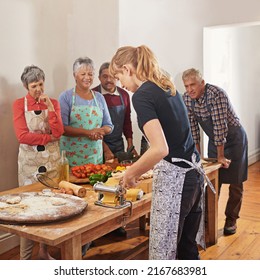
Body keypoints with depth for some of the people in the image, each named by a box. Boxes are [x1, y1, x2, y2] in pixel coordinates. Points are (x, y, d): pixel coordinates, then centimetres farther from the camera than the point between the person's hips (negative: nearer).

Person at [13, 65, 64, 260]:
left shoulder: (53, 103, 5)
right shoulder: (19, 104, -2)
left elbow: (59, 132, -6)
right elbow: (22, 136, -12)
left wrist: (50, 107, -14)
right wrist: (49, 137, -9)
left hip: (52, 159, 3)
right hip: (29, 160, -2)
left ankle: (45, 251, 21)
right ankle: (25, 257, 11)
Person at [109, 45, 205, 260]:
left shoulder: (141, 95, -13)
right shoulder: (167, 87, 12)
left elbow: (160, 149, -24)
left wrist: (130, 173, -7)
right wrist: (140, 170, 20)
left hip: (174, 178, -9)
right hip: (194, 172, 9)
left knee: (163, 252, 5)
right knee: (187, 246, 20)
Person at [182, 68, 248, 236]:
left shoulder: (216, 94, -29)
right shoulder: (187, 98, -9)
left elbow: (220, 126, -29)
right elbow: (192, 126, -3)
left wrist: (221, 155, -24)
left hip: (233, 138, -5)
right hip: (215, 140, 5)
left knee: (235, 182, 0)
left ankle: (231, 220, 14)